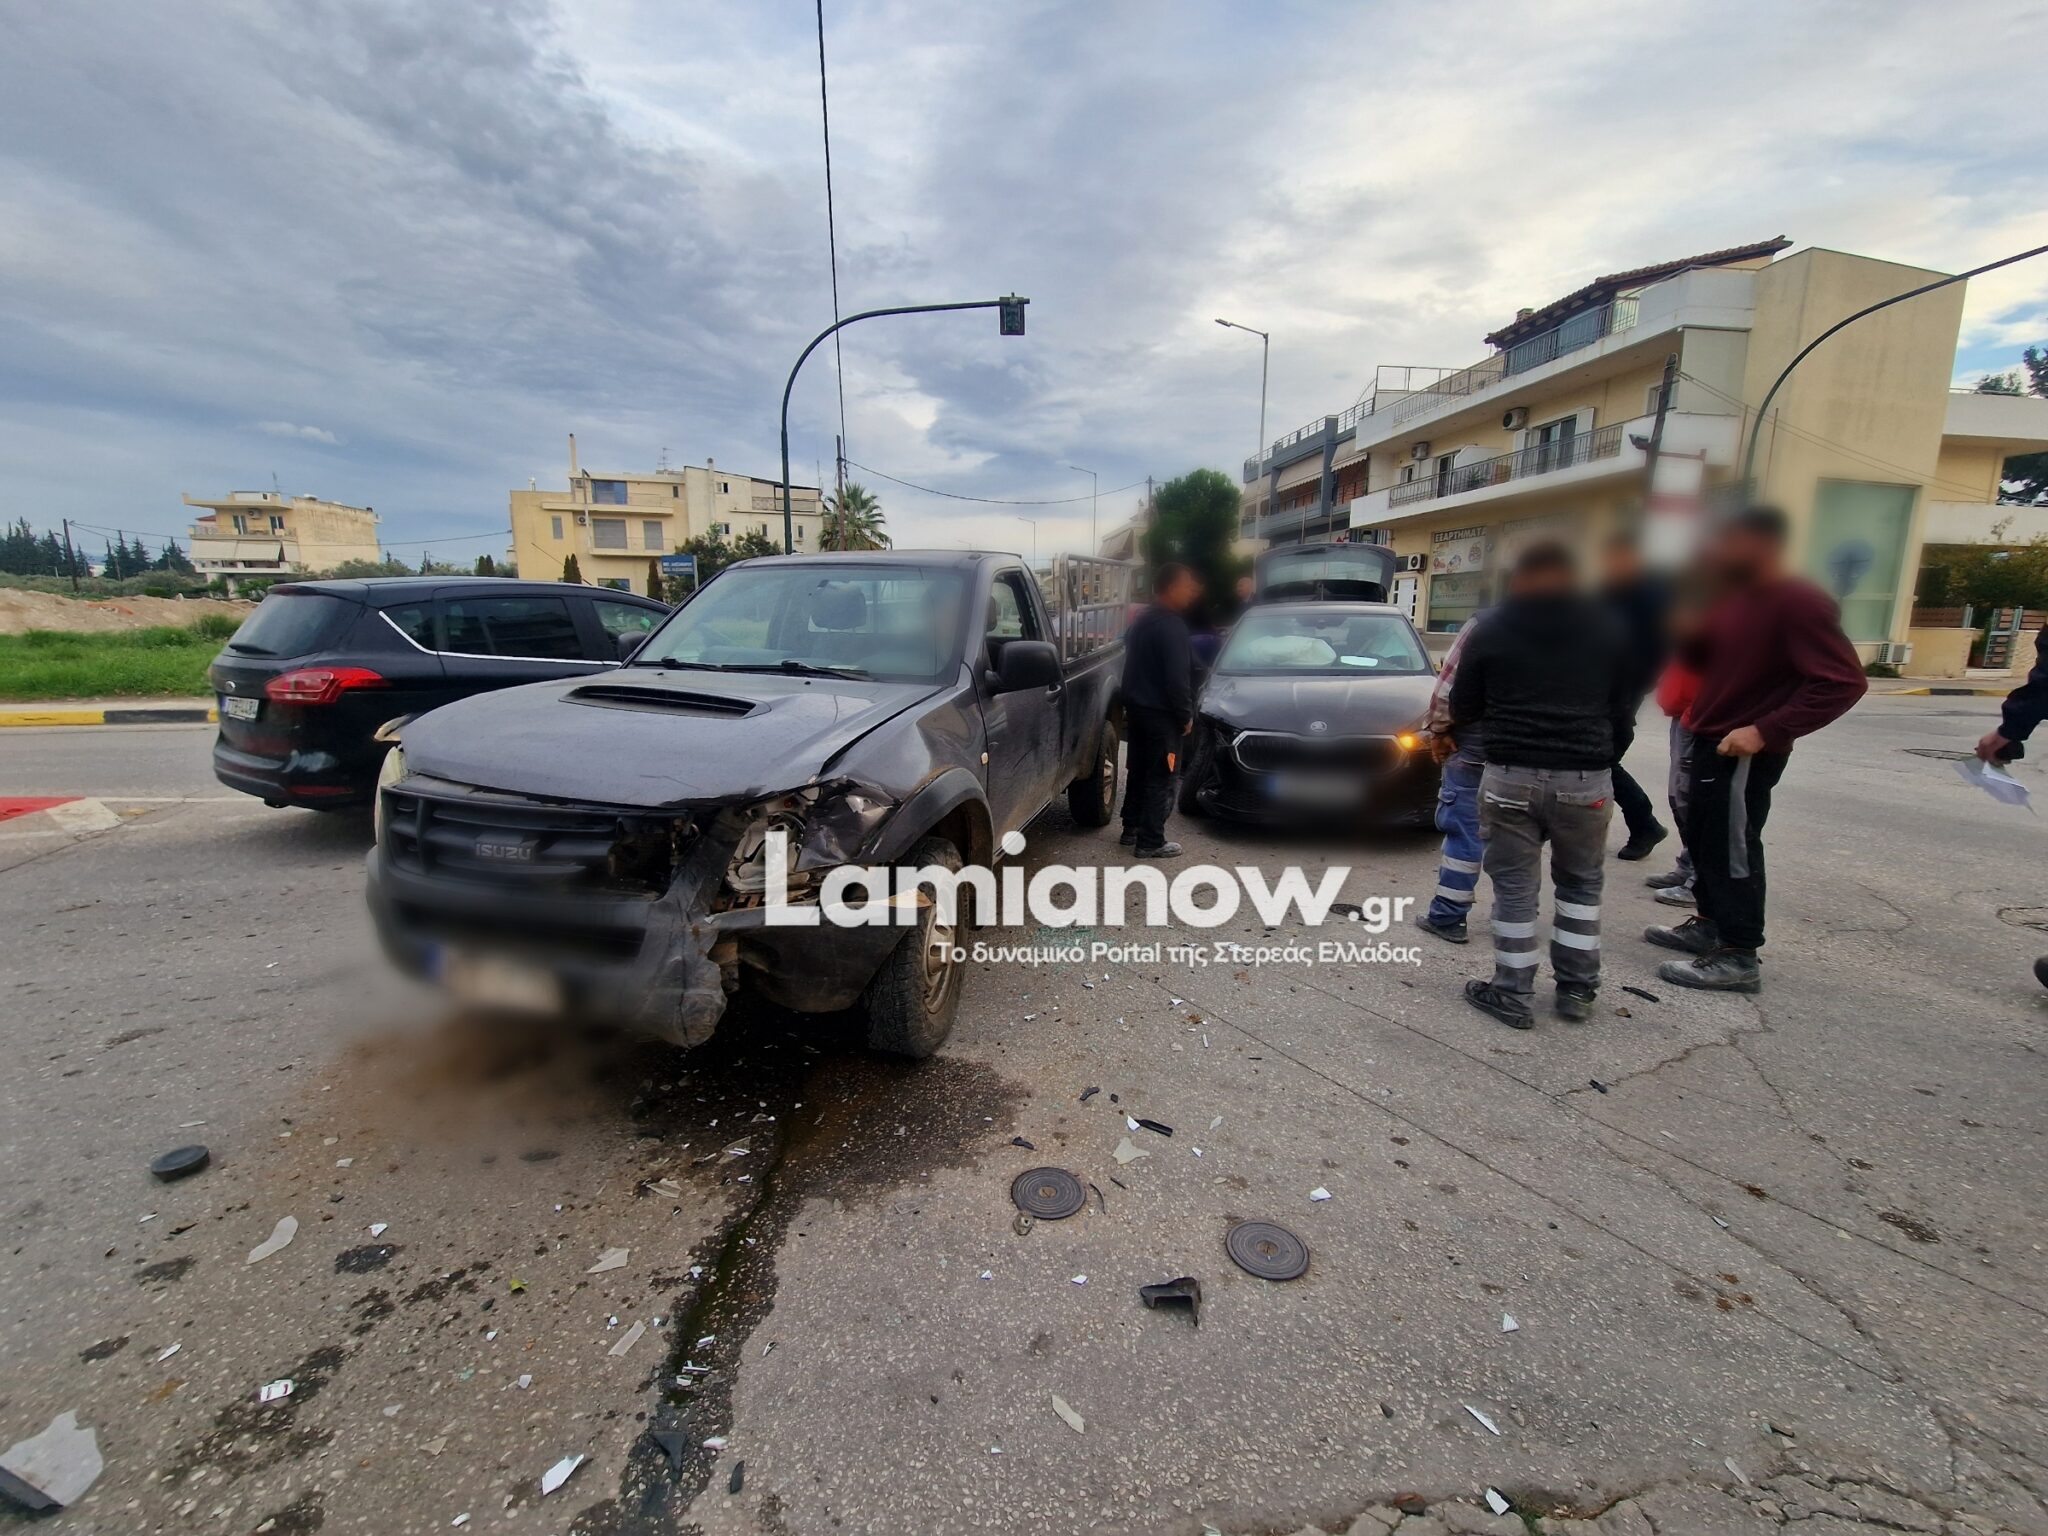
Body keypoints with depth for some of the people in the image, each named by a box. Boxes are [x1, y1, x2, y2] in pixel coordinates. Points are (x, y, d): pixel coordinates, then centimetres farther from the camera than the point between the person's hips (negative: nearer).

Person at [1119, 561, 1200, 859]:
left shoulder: (1142, 620, 12)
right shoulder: (1171, 626, -19)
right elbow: (1177, 677, -22)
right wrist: (1186, 715, -12)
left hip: (1136, 707, 9)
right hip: (1161, 714, -9)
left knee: (1139, 771, 18)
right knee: (1160, 779, -2)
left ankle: (1131, 829, 27)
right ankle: (1151, 842, 2)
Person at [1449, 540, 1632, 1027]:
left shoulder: (1491, 629, 3)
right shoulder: (1607, 628, 9)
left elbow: (1463, 708, 6)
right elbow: (1624, 710, 11)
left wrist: (1453, 729, 27)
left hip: (1511, 775, -2)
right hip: (1586, 778, 2)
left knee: (1513, 886, 6)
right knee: (1581, 882, 19)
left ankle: (1512, 994, 10)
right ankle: (1577, 989, 22)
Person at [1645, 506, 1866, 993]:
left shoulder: (1799, 603, -17)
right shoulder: (1734, 597, 10)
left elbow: (1844, 681, -21)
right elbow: (1700, 657, 16)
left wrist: (1766, 730, -26)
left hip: (1744, 752, -9)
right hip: (1708, 741, 9)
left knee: (1731, 848, -2)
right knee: (1702, 838, 18)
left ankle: (1739, 958, 7)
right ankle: (1710, 925, 32)